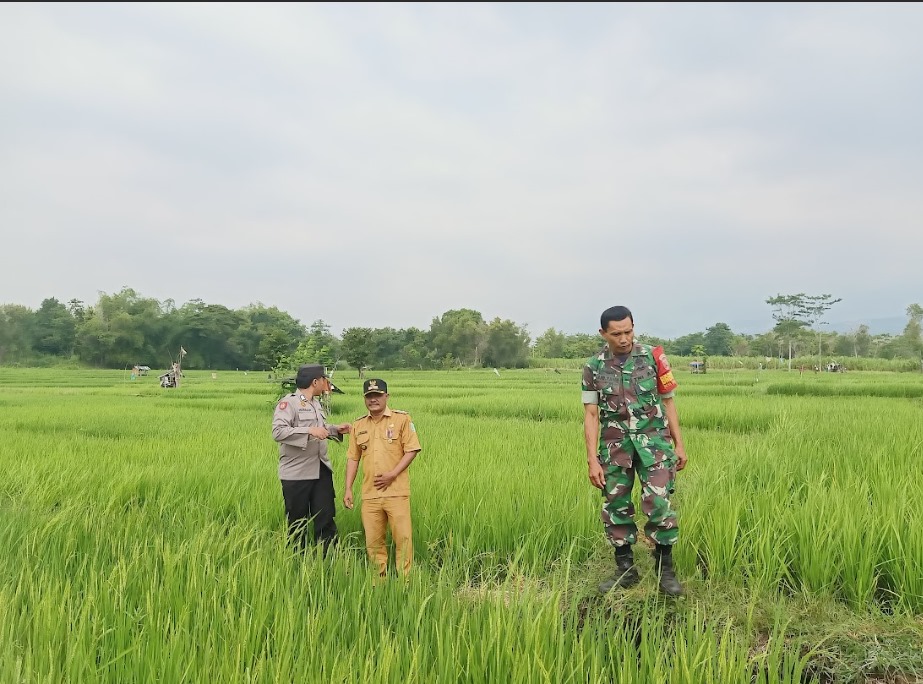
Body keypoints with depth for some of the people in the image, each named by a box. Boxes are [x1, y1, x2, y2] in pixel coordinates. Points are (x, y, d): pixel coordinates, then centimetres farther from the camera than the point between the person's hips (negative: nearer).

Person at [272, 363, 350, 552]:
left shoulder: (316, 403, 15)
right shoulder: (288, 403, -13)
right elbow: (278, 432, -26)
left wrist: (335, 430, 12)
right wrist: (309, 431, -29)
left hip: (321, 471, 7)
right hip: (296, 474, -7)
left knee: (326, 518, 7)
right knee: (297, 523, 6)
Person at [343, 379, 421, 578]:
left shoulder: (402, 419, 0)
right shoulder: (358, 425, 12)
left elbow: (411, 450, -4)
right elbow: (353, 458, 13)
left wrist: (392, 475, -12)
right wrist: (348, 489, 7)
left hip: (396, 492, -3)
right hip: (369, 494, 4)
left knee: (403, 537, -3)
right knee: (373, 541, 7)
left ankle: (404, 579, 10)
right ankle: (379, 579, 21)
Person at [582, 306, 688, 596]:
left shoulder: (653, 357, -1)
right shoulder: (594, 367, -1)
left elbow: (668, 401, 6)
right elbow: (591, 415, 0)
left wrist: (679, 444, 3)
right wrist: (593, 460, -6)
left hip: (653, 440, -1)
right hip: (615, 444, 2)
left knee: (658, 502, -10)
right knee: (616, 506, 6)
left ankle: (665, 568, 7)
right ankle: (625, 570, 21)